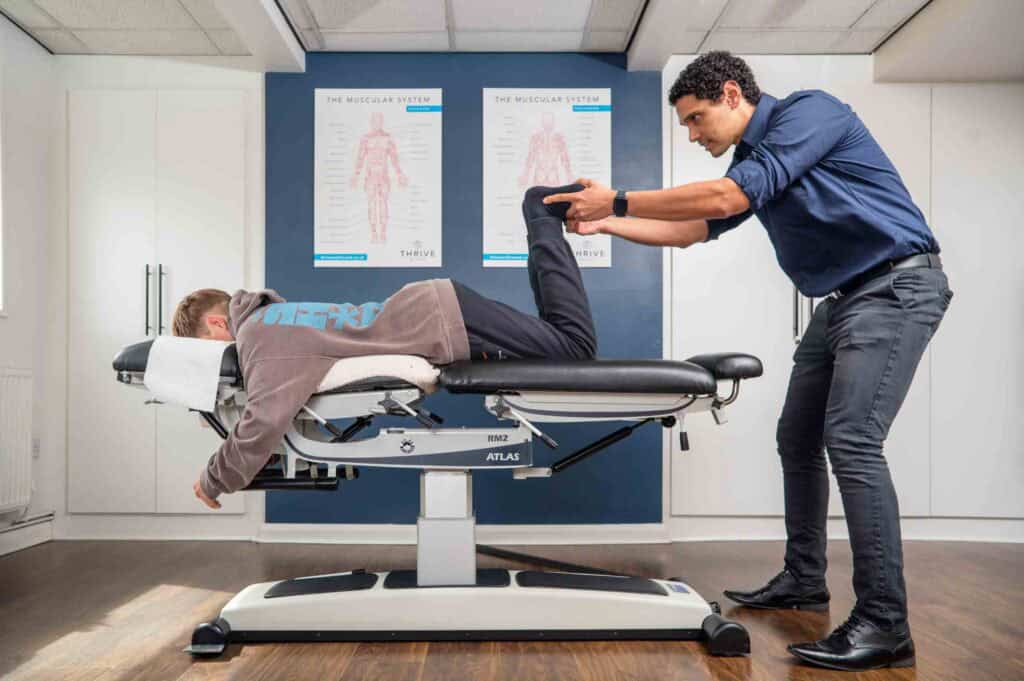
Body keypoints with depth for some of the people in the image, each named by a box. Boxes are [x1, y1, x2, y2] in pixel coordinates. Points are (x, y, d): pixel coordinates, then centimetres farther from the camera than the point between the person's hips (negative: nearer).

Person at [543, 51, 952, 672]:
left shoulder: (808, 110, -13)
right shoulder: (752, 160, 14)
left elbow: (726, 197, -24)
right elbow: (691, 229, 17)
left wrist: (618, 201, -18)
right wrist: (603, 223, 8)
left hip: (897, 287, -9)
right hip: (843, 299, 10)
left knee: (851, 440, -19)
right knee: (798, 438, 10)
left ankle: (885, 624, -13)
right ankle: (803, 579, 23)